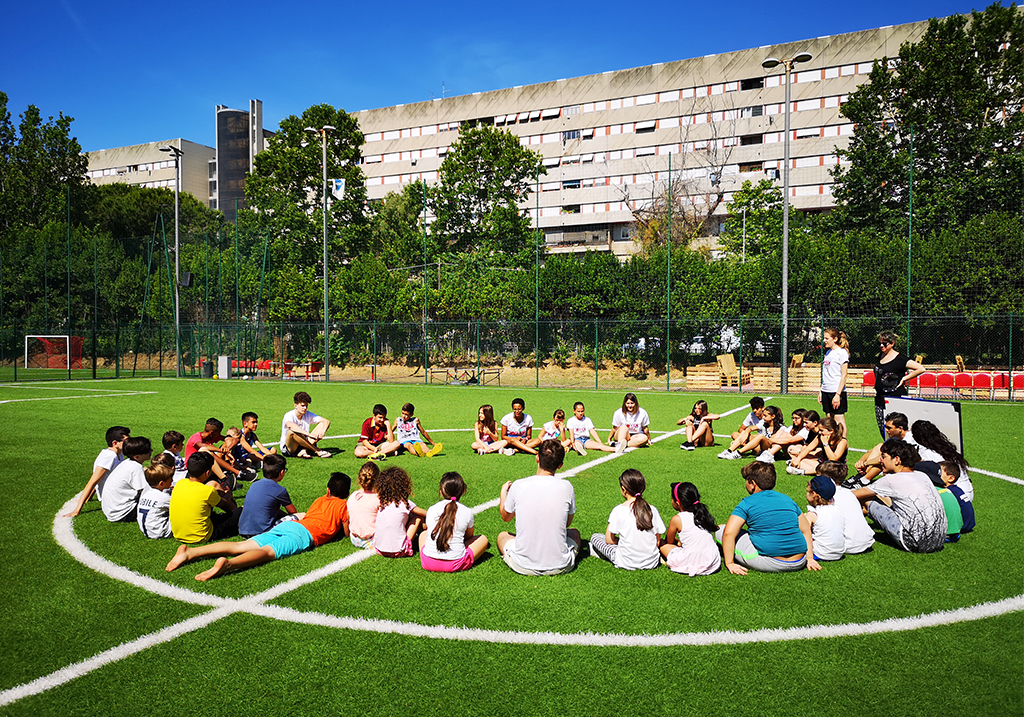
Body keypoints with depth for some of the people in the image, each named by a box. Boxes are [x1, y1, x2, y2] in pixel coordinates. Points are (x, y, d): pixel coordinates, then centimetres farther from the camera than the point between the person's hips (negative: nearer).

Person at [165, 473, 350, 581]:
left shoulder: (320, 500, 34)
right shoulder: (344, 505, 16)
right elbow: (347, 532, 11)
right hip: (305, 534, -6)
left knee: (241, 546, -8)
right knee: (268, 551, -29)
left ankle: (190, 552, -24)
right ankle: (227, 563, -57)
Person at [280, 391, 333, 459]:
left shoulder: (308, 414, 1)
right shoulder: (289, 415, -16)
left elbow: (327, 422, -4)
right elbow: (290, 425, -41)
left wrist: (323, 432, -27)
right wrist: (309, 434, -50)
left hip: (303, 445, 5)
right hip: (287, 449, -5)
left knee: (322, 424, -8)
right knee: (292, 431, -37)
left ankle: (304, 451, -25)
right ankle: (318, 451, -29)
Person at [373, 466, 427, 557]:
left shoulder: (381, 503, 1)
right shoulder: (405, 503, -10)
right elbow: (427, 514, 2)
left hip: (378, 549, 5)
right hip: (398, 551, -5)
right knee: (418, 517, 7)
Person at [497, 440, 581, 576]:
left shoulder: (518, 486, -11)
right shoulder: (566, 487, -11)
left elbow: (505, 517, 10)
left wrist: (503, 491, 27)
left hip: (523, 567, -1)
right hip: (559, 567, 1)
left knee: (502, 535, 31)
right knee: (574, 533, 32)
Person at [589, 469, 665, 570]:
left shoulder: (618, 510, -14)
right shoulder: (652, 510, -7)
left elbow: (609, 540, -5)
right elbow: (658, 542, 1)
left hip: (627, 563, -4)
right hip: (651, 563, 4)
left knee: (595, 537, 14)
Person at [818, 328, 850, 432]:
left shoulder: (842, 352, -8)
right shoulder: (828, 352, 15)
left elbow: (844, 376, -13)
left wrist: (838, 394, -18)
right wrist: (820, 391, 16)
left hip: (837, 391, -8)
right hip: (826, 391, 8)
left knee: (839, 421, -4)